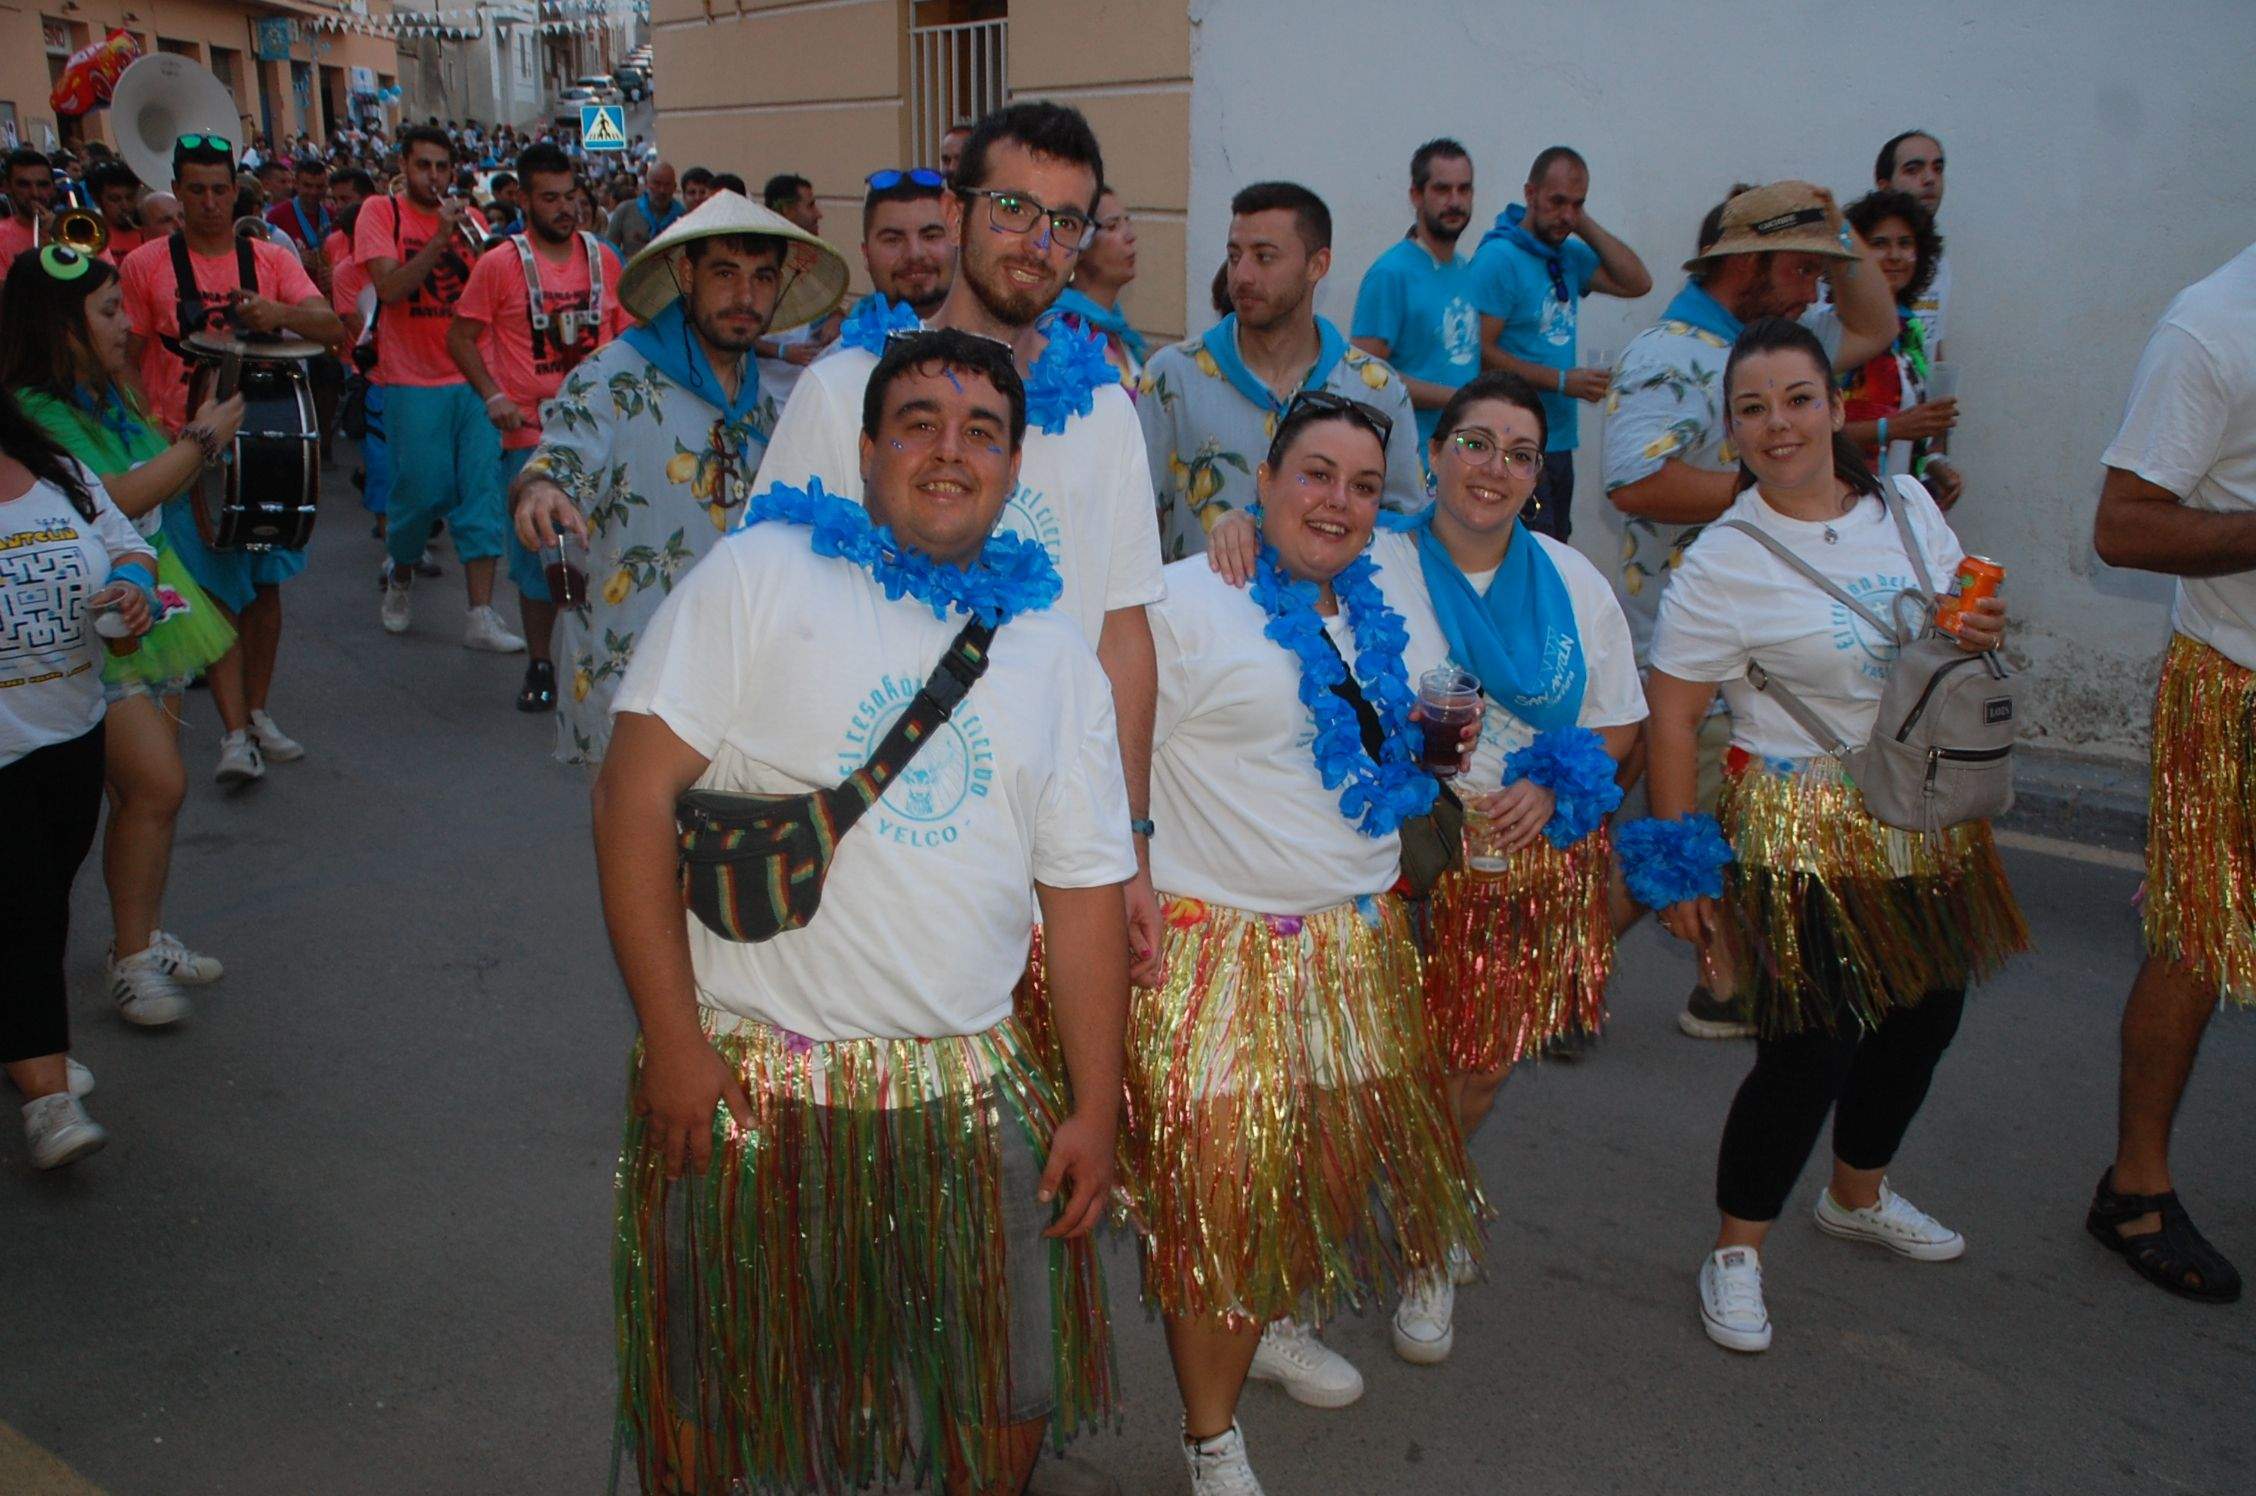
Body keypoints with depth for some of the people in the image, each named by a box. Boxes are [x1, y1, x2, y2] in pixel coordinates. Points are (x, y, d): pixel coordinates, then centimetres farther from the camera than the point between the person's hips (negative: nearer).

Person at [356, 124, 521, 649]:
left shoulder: (466, 216, 12)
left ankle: (481, 616, -2)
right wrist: (440, 238, -18)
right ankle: (400, 576, 29)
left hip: (473, 377, 3)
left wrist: (476, 241, -11)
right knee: (422, 491, -2)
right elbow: (389, 288, -12)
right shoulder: (381, 212, 2)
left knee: (482, 491, -4)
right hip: (412, 380, -3)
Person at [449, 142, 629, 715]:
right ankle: (540, 665, 17)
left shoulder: (602, 258, 6)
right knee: (537, 551, 3)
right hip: (531, 433, -2)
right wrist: (493, 395, -12)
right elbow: (461, 337, 1)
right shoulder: (500, 265, -3)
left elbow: (627, 333, 16)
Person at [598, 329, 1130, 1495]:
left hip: (974, 1094, 3)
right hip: (753, 1088, -3)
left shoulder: (1053, 653, 9)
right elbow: (635, 790, -9)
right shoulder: (761, 573, -4)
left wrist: (1097, 1108, 4)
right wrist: (673, 1038, -13)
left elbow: (1087, 889, 8)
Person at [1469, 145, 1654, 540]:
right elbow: (1481, 352, -17)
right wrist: (1563, 382, -18)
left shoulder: (1569, 255, 12)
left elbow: (1637, 283, 7)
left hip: (1560, 442, 8)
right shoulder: (1498, 257, -11)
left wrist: (1584, 224, 2)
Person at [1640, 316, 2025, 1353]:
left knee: (1926, 1016, 20)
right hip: (1805, 837, -7)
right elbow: (1670, 717, -15)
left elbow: (1967, 614, 18)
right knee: (1807, 1052, -6)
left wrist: (1987, 631, -7)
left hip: (1926, 822, 7)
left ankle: (1859, 1196, 46)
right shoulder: (1723, 561, -15)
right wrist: (1678, 863, -17)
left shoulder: (1907, 507, 3)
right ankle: (1735, 1255, 16)